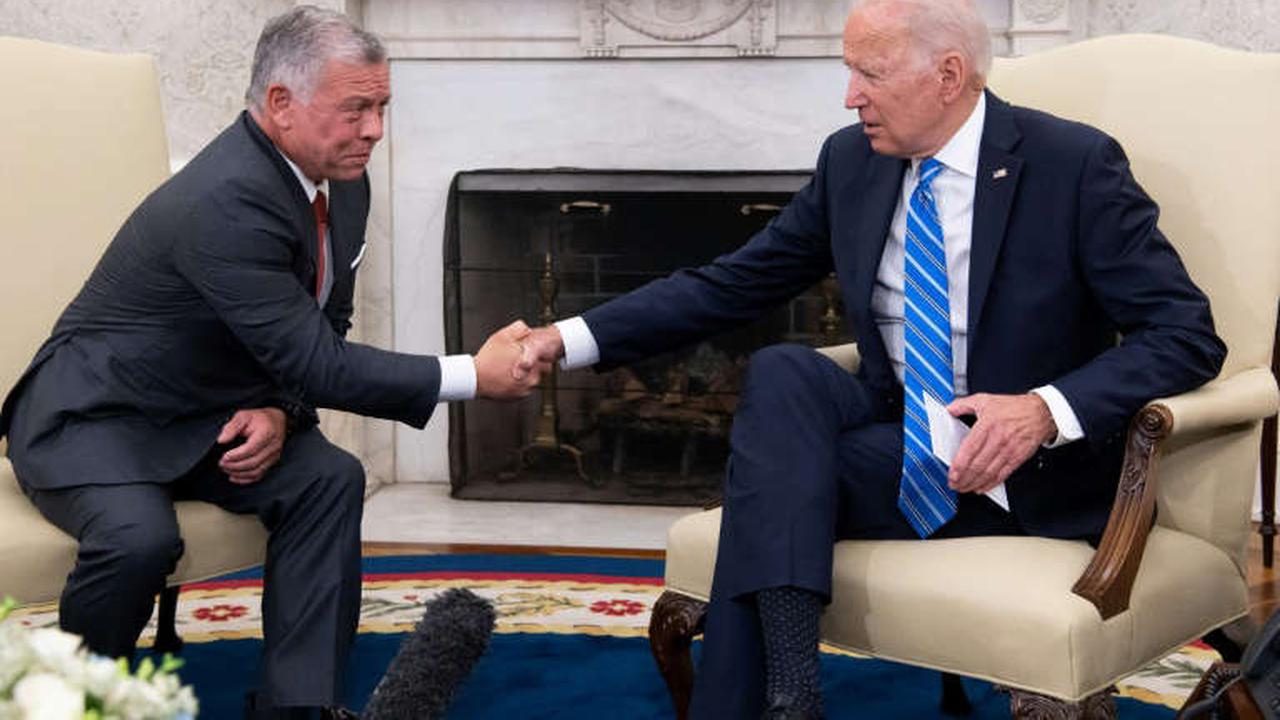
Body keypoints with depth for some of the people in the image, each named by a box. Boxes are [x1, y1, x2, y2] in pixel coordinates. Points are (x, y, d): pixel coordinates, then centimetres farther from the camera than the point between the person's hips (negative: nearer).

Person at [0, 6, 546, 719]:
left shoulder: (343, 185, -2)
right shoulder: (225, 200, -30)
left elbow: (323, 331, 8)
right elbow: (316, 361, -30)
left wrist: (280, 410, -13)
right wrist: (472, 375, -28)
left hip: (204, 418, 8)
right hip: (93, 415, -8)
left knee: (330, 479, -15)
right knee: (142, 538, -33)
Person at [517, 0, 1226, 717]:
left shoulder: (1076, 164, -12)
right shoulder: (852, 161, 3)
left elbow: (1189, 335, -14)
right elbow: (729, 284, 6)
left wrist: (1047, 410, -30)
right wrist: (569, 340, -4)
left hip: (1032, 469, -5)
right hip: (898, 431, 5)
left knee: (769, 484, -24)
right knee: (781, 372, -26)